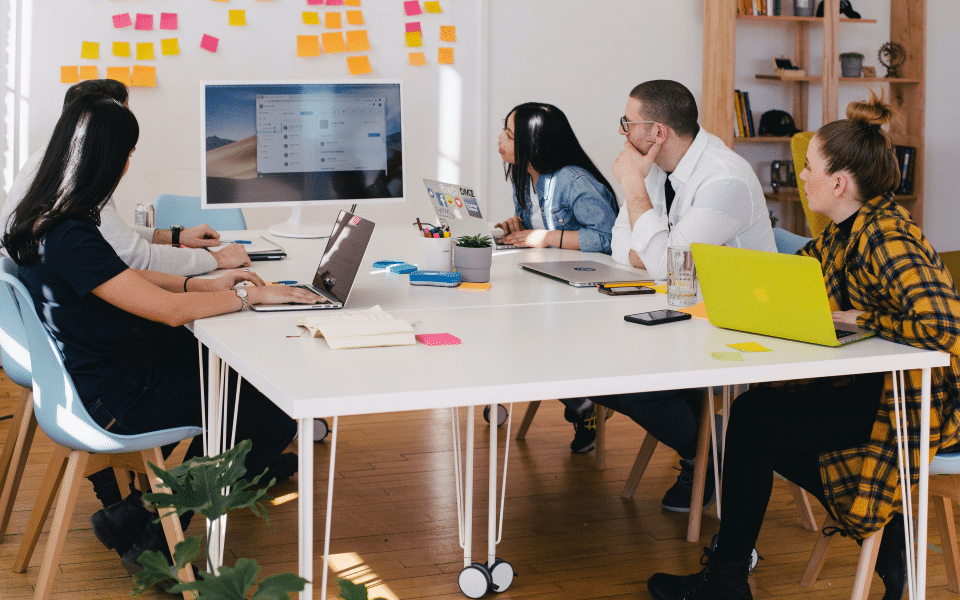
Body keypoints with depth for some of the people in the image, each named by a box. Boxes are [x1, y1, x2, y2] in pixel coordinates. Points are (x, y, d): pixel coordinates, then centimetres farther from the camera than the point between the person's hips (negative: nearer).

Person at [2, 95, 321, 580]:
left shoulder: (42, 220, 1)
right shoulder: (70, 238, -29)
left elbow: (125, 281, 13)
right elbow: (169, 309, -28)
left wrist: (206, 284, 5)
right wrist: (251, 295, -15)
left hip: (88, 371, 10)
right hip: (113, 400, -10)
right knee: (277, 420, -3)